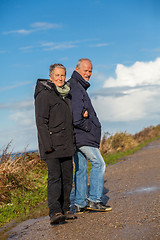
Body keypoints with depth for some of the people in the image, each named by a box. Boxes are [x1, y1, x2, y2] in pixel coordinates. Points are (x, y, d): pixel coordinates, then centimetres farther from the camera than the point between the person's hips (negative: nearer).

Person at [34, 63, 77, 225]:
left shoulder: (66, 95, 17)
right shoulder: (44, 95, -8)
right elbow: (41, 122, -14)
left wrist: (72, 142, 19)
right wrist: (47, 145, -20)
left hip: (66, 145, 8)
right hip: (52, 143, -8)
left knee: (67, 177, 7)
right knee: (54, 176, -14)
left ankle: (65, 209, 15)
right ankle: (54, 212, -16)